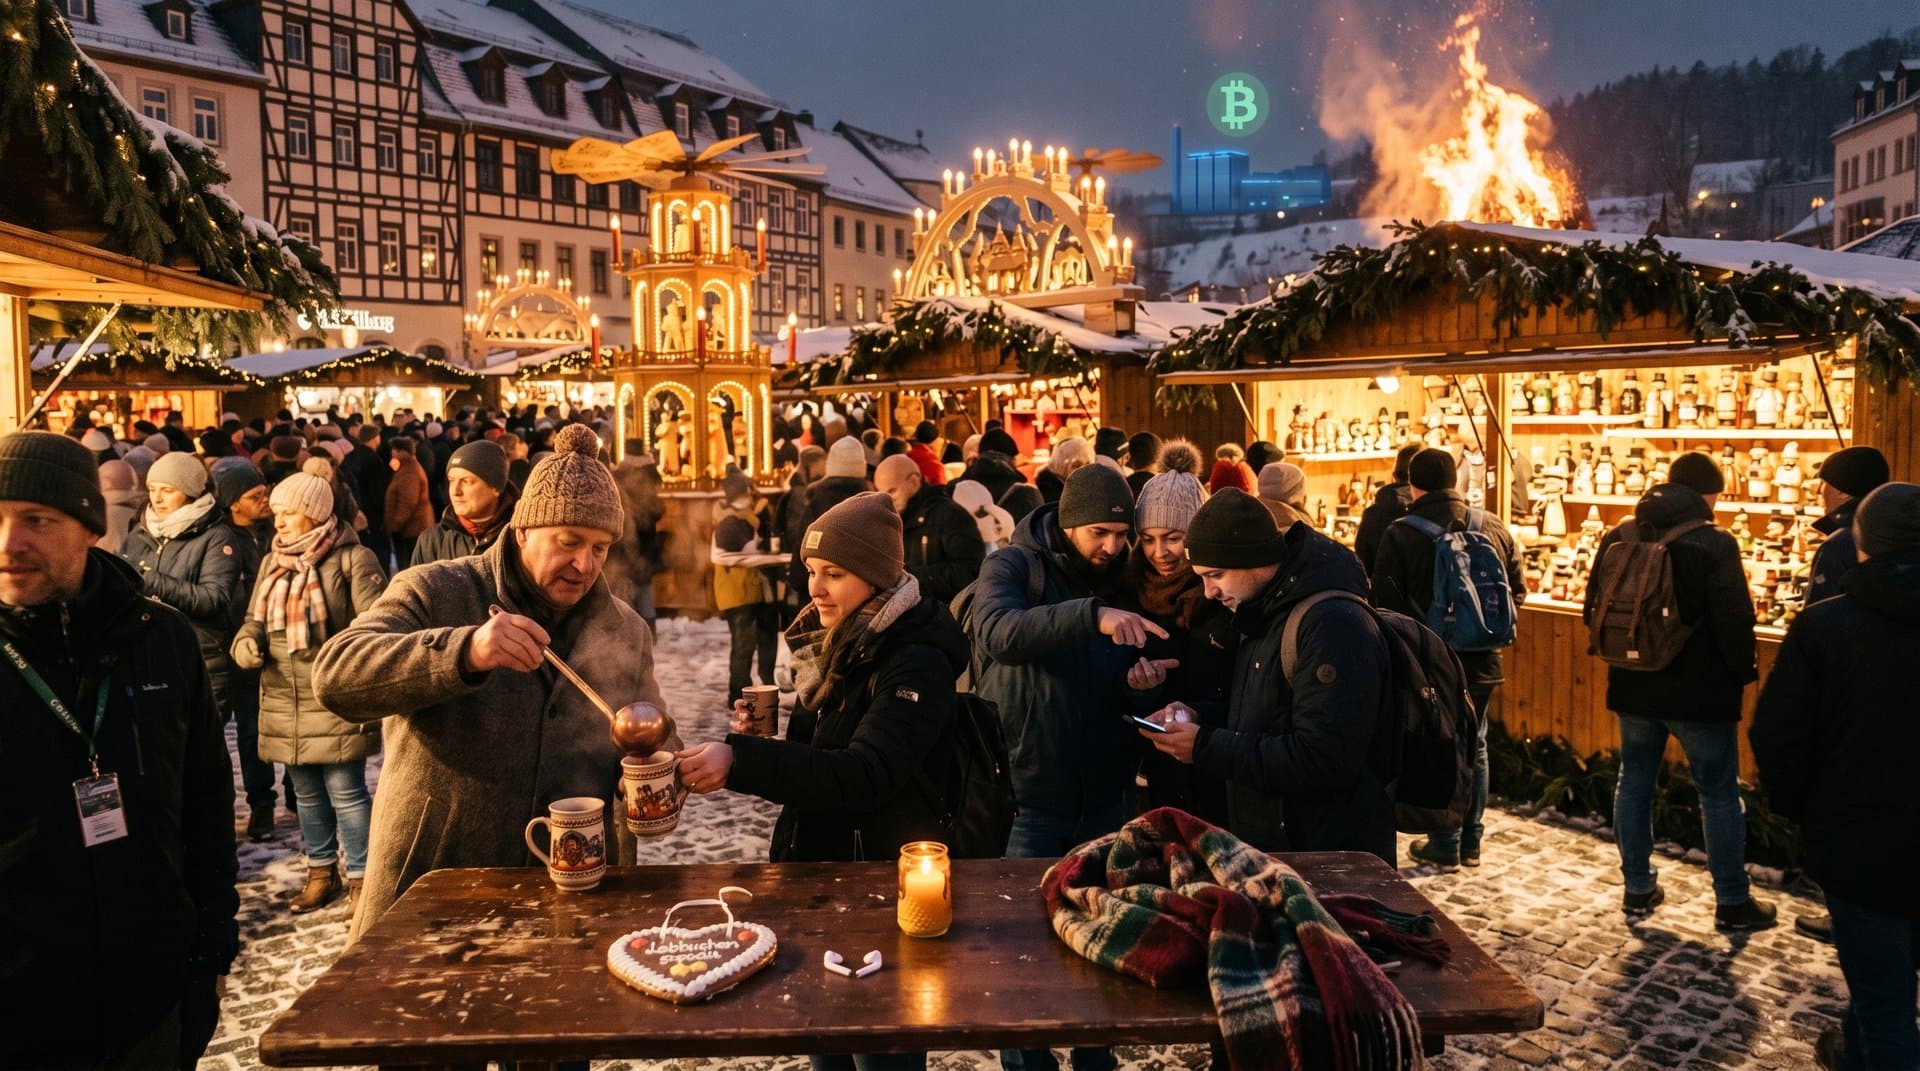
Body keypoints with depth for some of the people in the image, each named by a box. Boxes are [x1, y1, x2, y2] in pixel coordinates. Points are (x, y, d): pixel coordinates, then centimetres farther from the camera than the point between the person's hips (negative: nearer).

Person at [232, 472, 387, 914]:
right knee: (306, 792, 17)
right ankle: (321, 872, 31)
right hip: (285, 702, 7)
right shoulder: (271, 563, 13)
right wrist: (246, 645, -6)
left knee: (345, 790, -5)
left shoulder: (352, 559, -9)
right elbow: (253, 622, 17)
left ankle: (360, 878, 9)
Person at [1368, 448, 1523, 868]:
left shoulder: (1400, 534, -13)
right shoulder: (1494, 527, 0)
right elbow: (1517, 589, 8)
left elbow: (1384, 604, -13)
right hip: (1483, 660, 4)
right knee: (1474, 747, 17)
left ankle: (1445, 844, 14)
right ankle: (1471, 841, 25)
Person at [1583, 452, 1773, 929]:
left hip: (1633, 686, 5)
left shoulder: (1618, 536, 2)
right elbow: (1734, 620, -16)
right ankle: (1732, 902, 15)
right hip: (1698, 690, -5)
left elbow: (1595, 606, 10)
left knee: (1634, 782, 13)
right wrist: (1743, 673, 0)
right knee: (1719, 793, 7)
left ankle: (1638, 888, 21)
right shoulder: (1714, 544, -15)